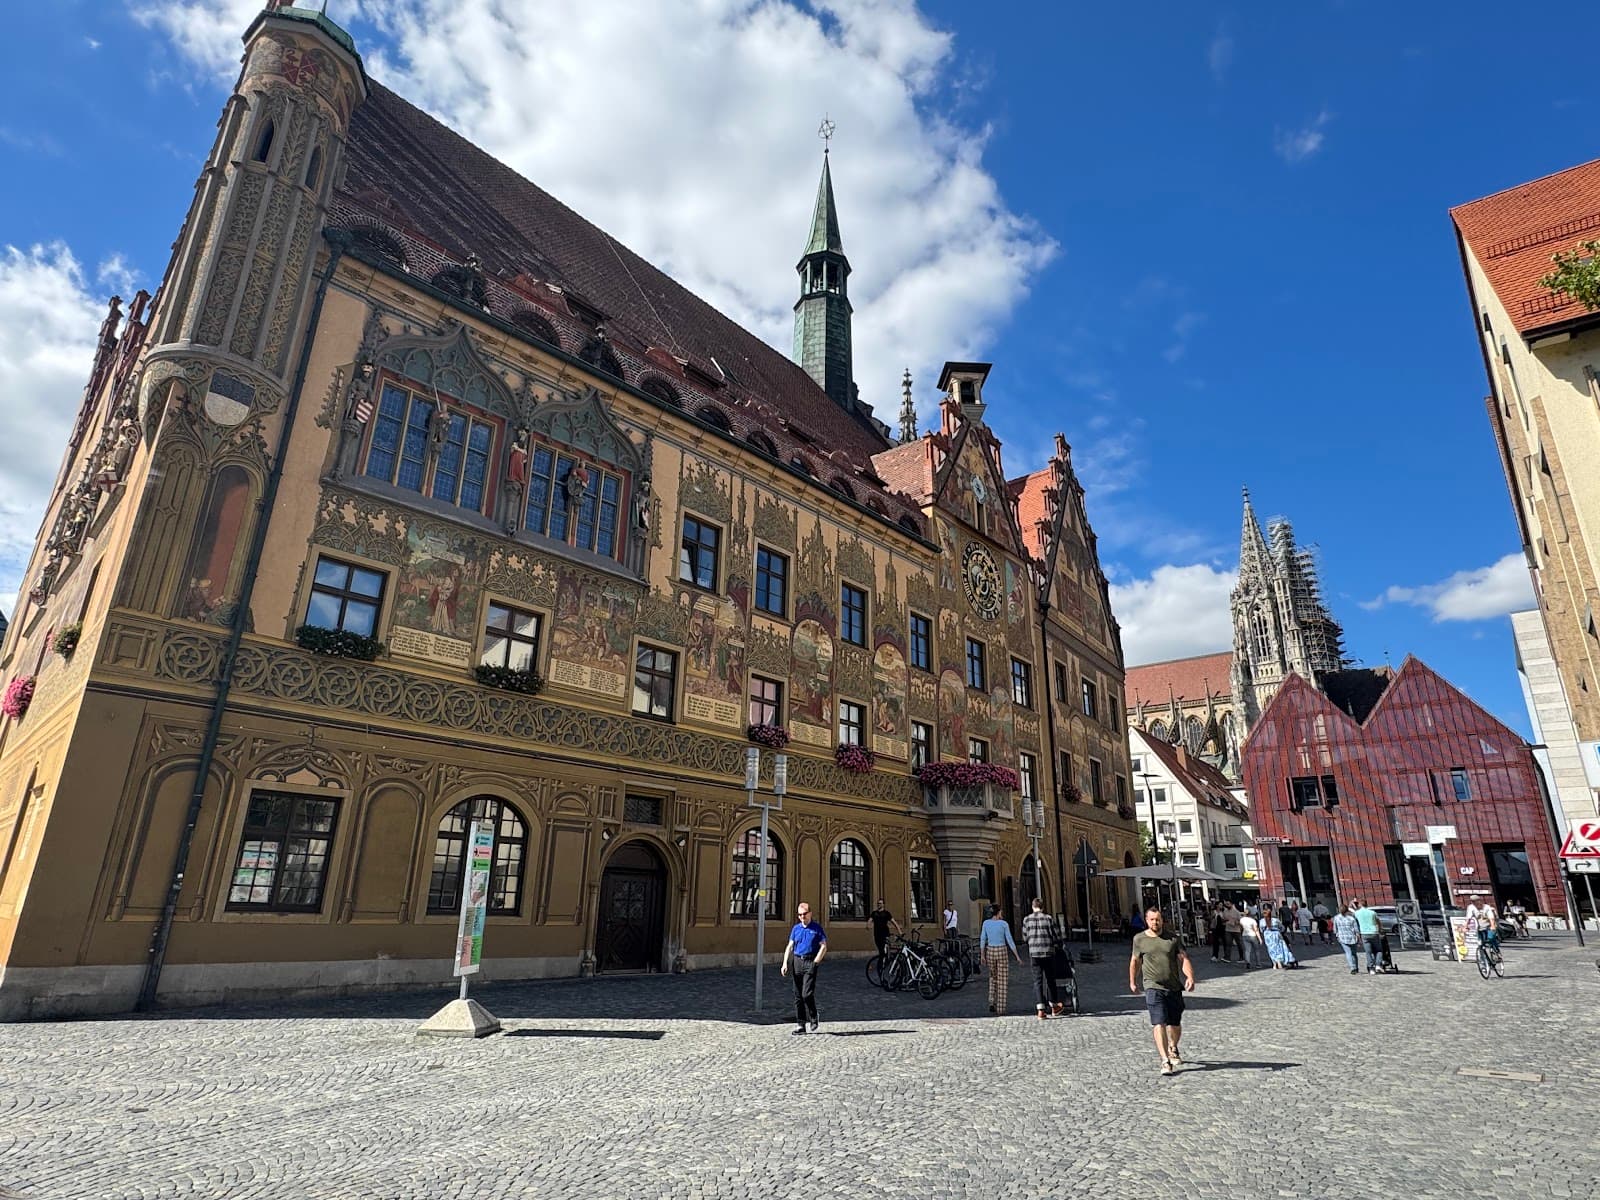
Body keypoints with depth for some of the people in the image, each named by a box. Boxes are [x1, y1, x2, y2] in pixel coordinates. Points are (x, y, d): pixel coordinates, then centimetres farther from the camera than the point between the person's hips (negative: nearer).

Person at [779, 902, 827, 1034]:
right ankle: (800, 1024, 14)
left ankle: (813, 1020, 11)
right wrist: (785, 963, 0)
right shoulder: (796, 928, 12)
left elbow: (823, 946, 0)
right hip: (797, 961, 4)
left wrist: (815, 962, -9)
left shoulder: (817, 928, 2)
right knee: (798, 995, 6)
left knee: (807, 994, -11)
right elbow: (790, 946, 11)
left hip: (810, 962, -4)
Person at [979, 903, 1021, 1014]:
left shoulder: (986, 923, -2)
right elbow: (1010, 941, -9)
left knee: (993, 977, 22)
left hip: (990, 952, 3)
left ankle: (992, 1002, 8)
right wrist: (1017, 956, -2)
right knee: (1002, 980, 7)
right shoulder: (1004, 924, -9)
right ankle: (1000, 1007, 5)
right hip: (1001, 952, -3)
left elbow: (982, 940, -2)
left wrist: (982, 956, 4)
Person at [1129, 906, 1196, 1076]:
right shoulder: (1139, 939, 2)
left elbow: (1183, 959, -1)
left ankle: (1173, 1049, 43)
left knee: (1175, 1024, 14)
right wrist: (1132, 981, 22)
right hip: (1153, 987, -2)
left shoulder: (1172, 939, 3)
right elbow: (1135, 961, 15)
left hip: (1174, 987, 2)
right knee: (1159, 1024, -15)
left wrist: (1190, 977, -18)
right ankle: (1166, 1061, -14)